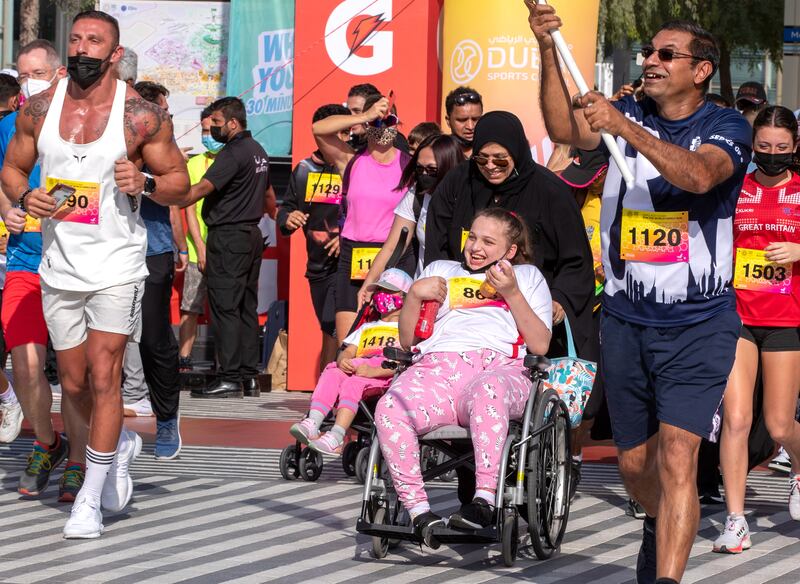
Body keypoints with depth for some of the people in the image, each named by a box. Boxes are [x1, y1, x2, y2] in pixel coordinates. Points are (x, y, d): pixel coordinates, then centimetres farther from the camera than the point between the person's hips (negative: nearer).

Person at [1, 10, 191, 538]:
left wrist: (145, 182, -21)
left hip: (116, 266, -4)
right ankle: (122, 443, 42)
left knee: (103, 378, -10)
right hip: (59, 266, 4)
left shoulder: (142, 115, -8)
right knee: (74, 384, 13)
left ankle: (91, 499, -2)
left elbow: (180, 184, 0)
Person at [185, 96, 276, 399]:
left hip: (228, 236, -10)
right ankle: (250, 376, 12)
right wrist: (275, 214, 49)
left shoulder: (233, 153, -15)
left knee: (225, 308, -8)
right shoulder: (258, 151, 14)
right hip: (252, 235, 10)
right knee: (247, 308, 11)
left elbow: (203, 188, -26)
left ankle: (230, 379, -10)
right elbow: (268, 194, 29)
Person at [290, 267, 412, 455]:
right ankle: (311, 425, -46)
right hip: (354, 371, 5)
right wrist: (343, 361, -8)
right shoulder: (367, 328, 36)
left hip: (386, 376, -5)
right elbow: (347, 352, 19)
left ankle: (336, 438, -50)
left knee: (352, 382, -35)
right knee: (332, 372, -27)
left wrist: (374, 371, -22)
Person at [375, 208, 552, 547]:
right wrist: (415, 295, 11)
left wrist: (511, 293, 3)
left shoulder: (527, 276, 29)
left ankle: (484, 500, -47)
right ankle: (418, 512, -32)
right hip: (436, 366, 2)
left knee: (487, 392, -43)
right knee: (389, 410, -33)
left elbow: (540, 345, 12)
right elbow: (407, 339, 28)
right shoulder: (441, 271, 36)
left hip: (499, 365, -2)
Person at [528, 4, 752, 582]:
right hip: (626, 320, 4)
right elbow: (565, 130, -12)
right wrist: (548, 50, -24)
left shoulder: (726, 127, -5)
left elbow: (698, 174, -27)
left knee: (677, 456, -19)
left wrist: (623, 128, -36)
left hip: (698, 324, -4)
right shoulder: (628, 115, 6)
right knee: (635, 463, 16)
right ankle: (662, 528, 45)